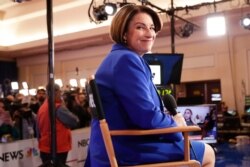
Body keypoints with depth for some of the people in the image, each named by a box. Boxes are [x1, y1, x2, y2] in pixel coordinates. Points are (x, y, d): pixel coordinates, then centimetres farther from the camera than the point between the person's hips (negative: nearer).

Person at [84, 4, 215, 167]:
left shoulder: (119, 59, 15)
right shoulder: (127, 60, -17)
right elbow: (147, 117, -24)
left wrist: (168, 119, 12)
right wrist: (177, 126, -6)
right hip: (127, 153, -10)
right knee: (207, 153, 5)